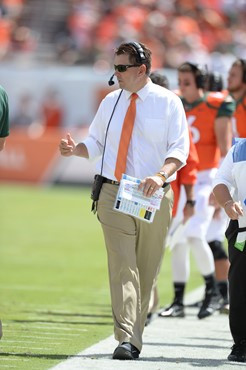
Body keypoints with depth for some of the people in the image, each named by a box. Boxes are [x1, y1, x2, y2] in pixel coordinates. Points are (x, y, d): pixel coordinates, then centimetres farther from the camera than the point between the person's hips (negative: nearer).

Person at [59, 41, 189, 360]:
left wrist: (162, 175, -25)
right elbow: (96, 143, 17)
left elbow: (179, 149, -7)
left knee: (147, 269, 6)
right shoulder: (110, 102, 11)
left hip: (154, 196, -2)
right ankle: (127, 339, -17)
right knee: (122, 265, -10)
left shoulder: (168, 102, -1)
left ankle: (134, 330, 21)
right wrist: (75, 150, -5)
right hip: (113, 193, 2)